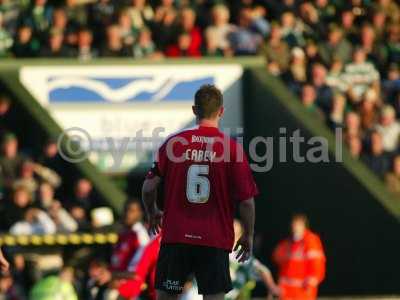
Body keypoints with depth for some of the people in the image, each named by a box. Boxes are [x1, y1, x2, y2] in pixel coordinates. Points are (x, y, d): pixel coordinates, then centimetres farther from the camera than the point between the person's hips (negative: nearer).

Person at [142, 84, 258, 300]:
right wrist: (248, 236, 9)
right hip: (215, 241, -1)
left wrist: (152, 214, 21)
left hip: (175, 236, 1)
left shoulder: (173, 142, -1)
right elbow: (247, 201, -5)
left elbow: (149, 188, 1)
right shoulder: (232, 148, -5)